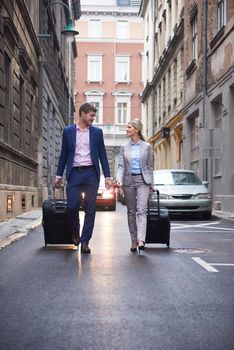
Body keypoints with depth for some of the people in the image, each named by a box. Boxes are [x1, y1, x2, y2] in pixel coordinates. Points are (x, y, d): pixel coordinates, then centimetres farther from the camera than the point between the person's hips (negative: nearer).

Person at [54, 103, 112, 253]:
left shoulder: (97, 132, 8)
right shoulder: (68, 131, 7)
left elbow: (102, 155, 8)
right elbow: (64, 154, 10)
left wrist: (107, 176, 3)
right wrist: (59, 175, 7)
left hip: (91, 173, 1)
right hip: (74, 173, -1)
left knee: (90, 209, -1)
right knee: (72, 206, -7)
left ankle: (85, 241, 6)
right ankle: (75, 232, 21)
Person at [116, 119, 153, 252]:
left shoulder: (147, 146, 4)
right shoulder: (124, 147, 8)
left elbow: (150, 166, 7)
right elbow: (121, 166, 3)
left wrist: (151, 183, 5)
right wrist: (119, 179, -14)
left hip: (143, 181, -3)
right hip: (129, 180, 3)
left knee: (141, 210, -15)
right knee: (131, 211, 7)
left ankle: (141, 240, -25)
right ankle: (134, 241, 14)